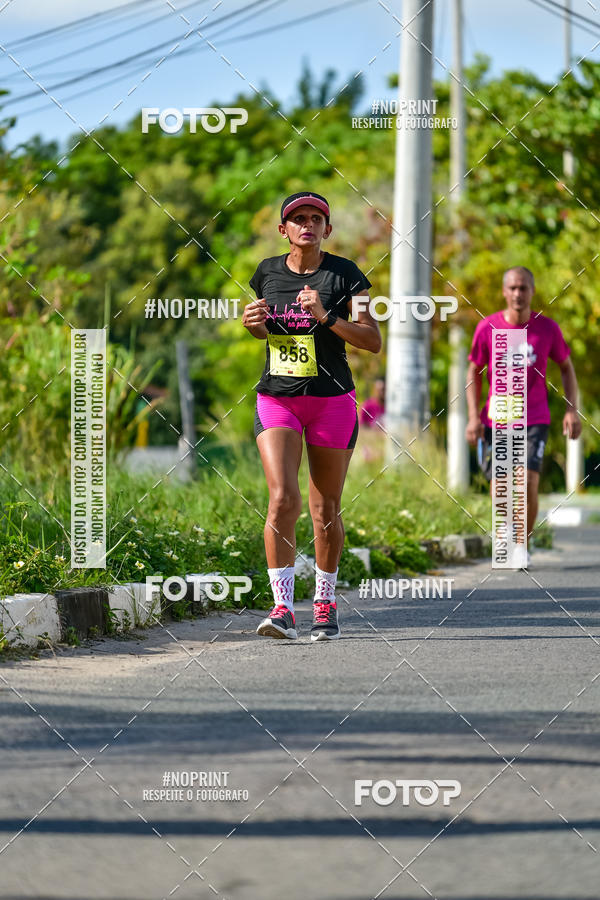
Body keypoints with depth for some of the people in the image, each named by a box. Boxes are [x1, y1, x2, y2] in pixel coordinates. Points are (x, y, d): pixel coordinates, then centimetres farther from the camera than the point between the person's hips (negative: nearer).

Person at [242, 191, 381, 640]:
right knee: (283, 499, -17)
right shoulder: (268, 272, 5)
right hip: (276, 400, 1)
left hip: (332, 401, -1)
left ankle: (326, 603, 25)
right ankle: (283, 608, -17)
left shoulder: (344, 275, -5)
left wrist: (326, 317, -22)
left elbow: (373, 341, -9)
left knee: (326, 509, 6)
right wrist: (253, 322, -1)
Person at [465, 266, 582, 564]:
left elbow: (566, 367, 10)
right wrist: (474, 417, -5)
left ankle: (524, 545, 4)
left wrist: (572, 410, 0)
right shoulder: (487, 328, -5)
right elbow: (474, 372, 4)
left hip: (534, 420, -1)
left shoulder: (547, 328, -4)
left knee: (528, 482, -15)